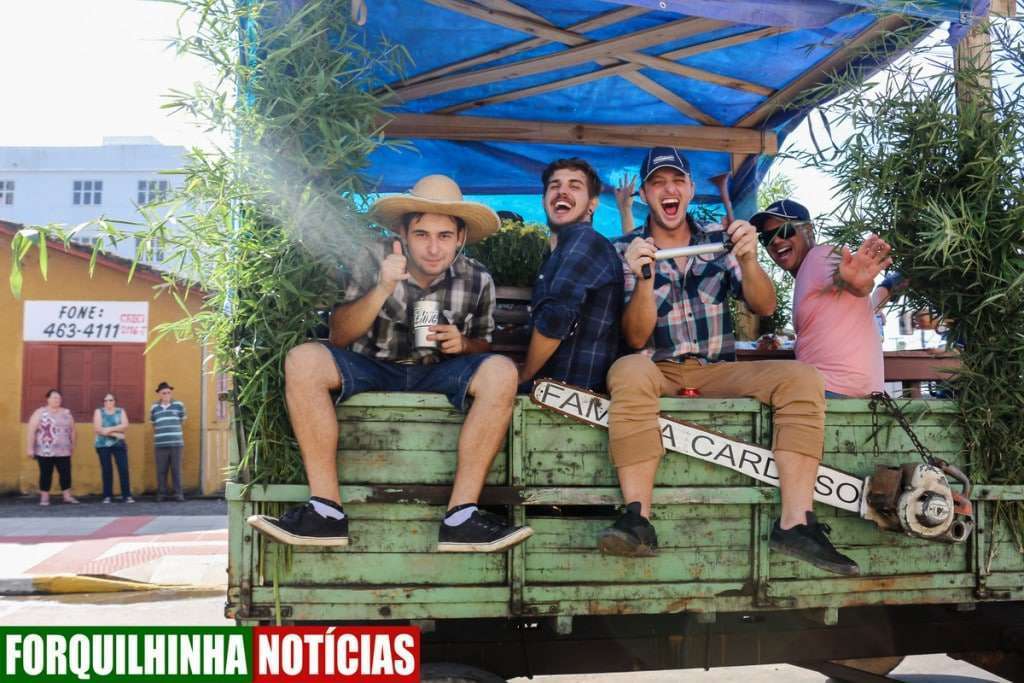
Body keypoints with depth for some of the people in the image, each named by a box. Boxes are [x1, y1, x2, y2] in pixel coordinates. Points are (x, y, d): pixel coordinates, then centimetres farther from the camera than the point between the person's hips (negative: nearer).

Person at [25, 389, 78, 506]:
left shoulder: (67, 413, 10)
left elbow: (72, 430, 17)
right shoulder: (40, 413, -3)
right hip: (45, 451, -3)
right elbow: (31, 431, -6)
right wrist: (30, 448, -9)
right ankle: (44, 497, 10)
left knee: (66, 473, 2)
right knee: (46, 474, 2)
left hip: (63, 451, 3)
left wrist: (73, 445, 15)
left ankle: (67, 496, 11)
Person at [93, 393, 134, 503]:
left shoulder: (120, 411, 8)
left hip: (118, 445, 1)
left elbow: (125, 425, -7)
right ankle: (107, 496, 7)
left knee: (123, 469, -6)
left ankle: (127, 496, -5)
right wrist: (116, 434, -13)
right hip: (103, 445, -1)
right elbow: (97, 429, -10)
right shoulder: (98, 412, 3)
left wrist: (110, 429, -17)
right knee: (106, 471, 1)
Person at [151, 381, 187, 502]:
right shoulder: (154, 408, 8)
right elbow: (153, 424, 18)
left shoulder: (179, 405, 4)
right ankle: (161, 493, 11)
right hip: (160, 444, 1)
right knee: (161, 470, 4)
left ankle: (178, 493, 6)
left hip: (176, 443, -1)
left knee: (176, 470, 1)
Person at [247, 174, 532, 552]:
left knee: (502, 372, -28)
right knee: (303, 360, -27)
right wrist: (382, 289, -25)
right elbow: (339, 337, -11)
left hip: (438, 375, 1)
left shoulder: (477, 280, -4)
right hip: (371, 369, 0)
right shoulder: (373, 261, -8)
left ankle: (460, 517, -29)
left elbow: (483, 346, 9)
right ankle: (326, 511, -28)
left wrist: (462, 344, -16)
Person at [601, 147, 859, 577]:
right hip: (659, 372, -3)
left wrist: (748, 260, -22)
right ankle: (637, 519, -42)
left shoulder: (719, 239, 10)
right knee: (629, 371, -36)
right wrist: (644, 280, -25)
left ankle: (795, 523, -29)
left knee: (800, 378, -21)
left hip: (717, 372, 3)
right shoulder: (624, 251, 3)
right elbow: (636, 338, -8)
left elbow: (764, 307, -2)